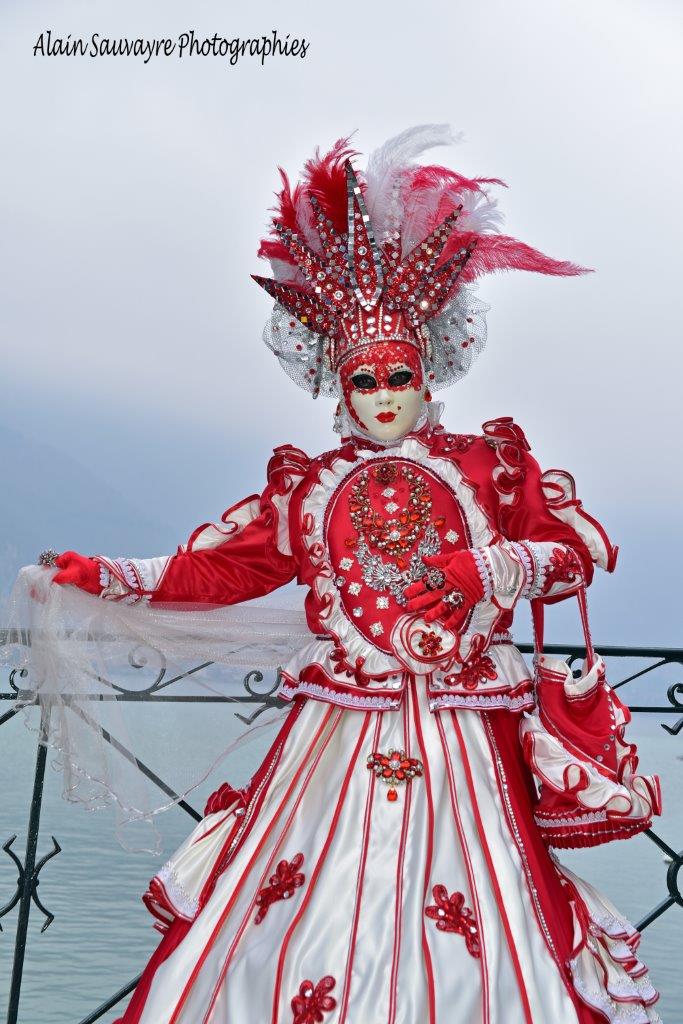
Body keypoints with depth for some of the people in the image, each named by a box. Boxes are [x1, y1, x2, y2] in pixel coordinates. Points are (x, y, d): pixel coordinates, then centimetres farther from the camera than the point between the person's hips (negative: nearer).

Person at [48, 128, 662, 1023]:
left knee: (476, 938, 3)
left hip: (460, 736, -1)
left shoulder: (487, 465, 4)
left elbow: (583, 551, 4)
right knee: (307, 918, 3)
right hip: (341, 735, 1)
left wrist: (507, 567, -15)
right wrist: (93, 576, 2)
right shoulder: (308, 486, 7)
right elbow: (213, 569, 7)